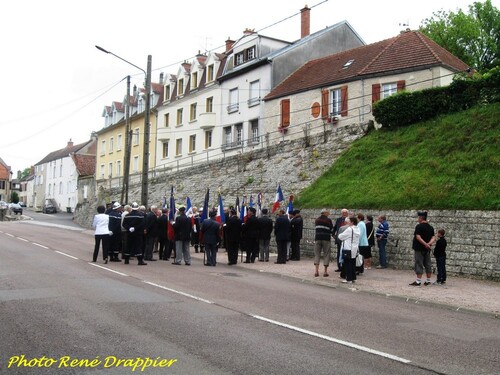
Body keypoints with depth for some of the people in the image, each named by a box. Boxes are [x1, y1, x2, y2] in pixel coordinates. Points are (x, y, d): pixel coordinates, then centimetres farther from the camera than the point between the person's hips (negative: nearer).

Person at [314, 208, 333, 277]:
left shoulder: (316, 220, 10)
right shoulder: (329, 220, -4)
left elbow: (315, 229, 13)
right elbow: (331, 230, 3)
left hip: (317, 238, 3)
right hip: (326, 239, -3)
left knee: (317, 254, 6)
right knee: (326, 254, 3)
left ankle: (316, 271, -4)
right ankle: (325, 272, 2)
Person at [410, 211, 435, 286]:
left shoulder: (419, 226, -12)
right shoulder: (430, 227, 10)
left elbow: (418, 237, -21)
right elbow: (433, 238, 4)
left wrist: (425, 244, -20)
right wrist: (429, 243, -11)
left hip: (419, 248, -7)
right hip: (427, 249, 7)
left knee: (419, 265, -4)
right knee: (428, 264, 11)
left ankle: (418, 281, -4)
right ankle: (428, 281, 17)